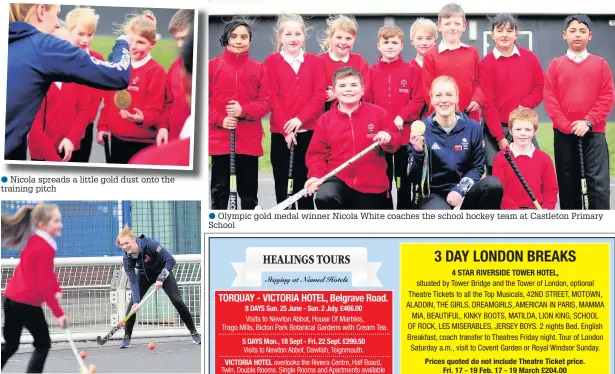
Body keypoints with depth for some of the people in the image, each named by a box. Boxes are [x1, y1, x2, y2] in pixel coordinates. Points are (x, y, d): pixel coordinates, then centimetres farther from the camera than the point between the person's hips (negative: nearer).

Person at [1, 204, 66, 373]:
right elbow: (45, 285, -18)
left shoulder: (33, 241, 10)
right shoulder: (46, 249, -18)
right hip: (28, 303, -8)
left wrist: (57, 290, 5)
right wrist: (58, 312, -14)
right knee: (43, 344, 8)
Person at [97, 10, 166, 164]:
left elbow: (155, 110, -15)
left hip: (142, 143, -6)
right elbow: (108, 101, 15)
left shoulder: (156, 71, -10)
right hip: (117, 139, 7)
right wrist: (103, 126, 10)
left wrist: (142, 118, -34)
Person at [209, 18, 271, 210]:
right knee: (219, 187, 5)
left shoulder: (259, 68, 6)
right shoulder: (212, 65, 2)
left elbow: (266, 102, 2)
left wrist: (243, 110, -15)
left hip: (249, 139, 1)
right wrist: (220, 120, -14)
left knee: (249, 188, 8)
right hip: (220, 137, -1)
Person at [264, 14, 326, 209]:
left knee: (304, 182, 4)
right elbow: (272, 97, -3)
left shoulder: (313, 61, 9)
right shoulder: (272, 61, 4)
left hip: (308, 131, 1)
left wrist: (300, 118, -15)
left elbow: (320, 94, -1)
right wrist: (286, 128, -12)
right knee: (282, 183, 3)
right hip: (281, 131, -1)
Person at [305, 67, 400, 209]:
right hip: (338, 180, -2)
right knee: (324, 197, -35)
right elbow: (317, 152, 4)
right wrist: (316, 175, -13)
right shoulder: (325, 119, 2)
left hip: (372, 186, 2)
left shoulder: (378, 113, 1)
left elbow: (395, 141, 5)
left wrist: (388, 138, -19)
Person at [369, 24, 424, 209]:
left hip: (405, 134, -1)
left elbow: (418, 101, -4)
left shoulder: (412, 71, 1)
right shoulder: (371, 72, 5)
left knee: (404, 181, 7)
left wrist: (402, 117, -16)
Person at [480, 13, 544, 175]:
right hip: (495, 128, -2)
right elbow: (487, 104, -5)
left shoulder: (529, 58, 6)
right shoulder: (486, 63, -2)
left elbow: (540, 87, 8)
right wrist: (500, 137, -11)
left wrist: (524, 106, -12)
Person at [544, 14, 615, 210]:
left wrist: (588, 122, -12)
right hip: (563, 133, 1)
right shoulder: (556, 64, 8)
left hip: (593, 132, -1)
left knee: (599, 183, -9)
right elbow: (549, 98, 0)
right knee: (568, 182, 7)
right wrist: (566, 125, -11)